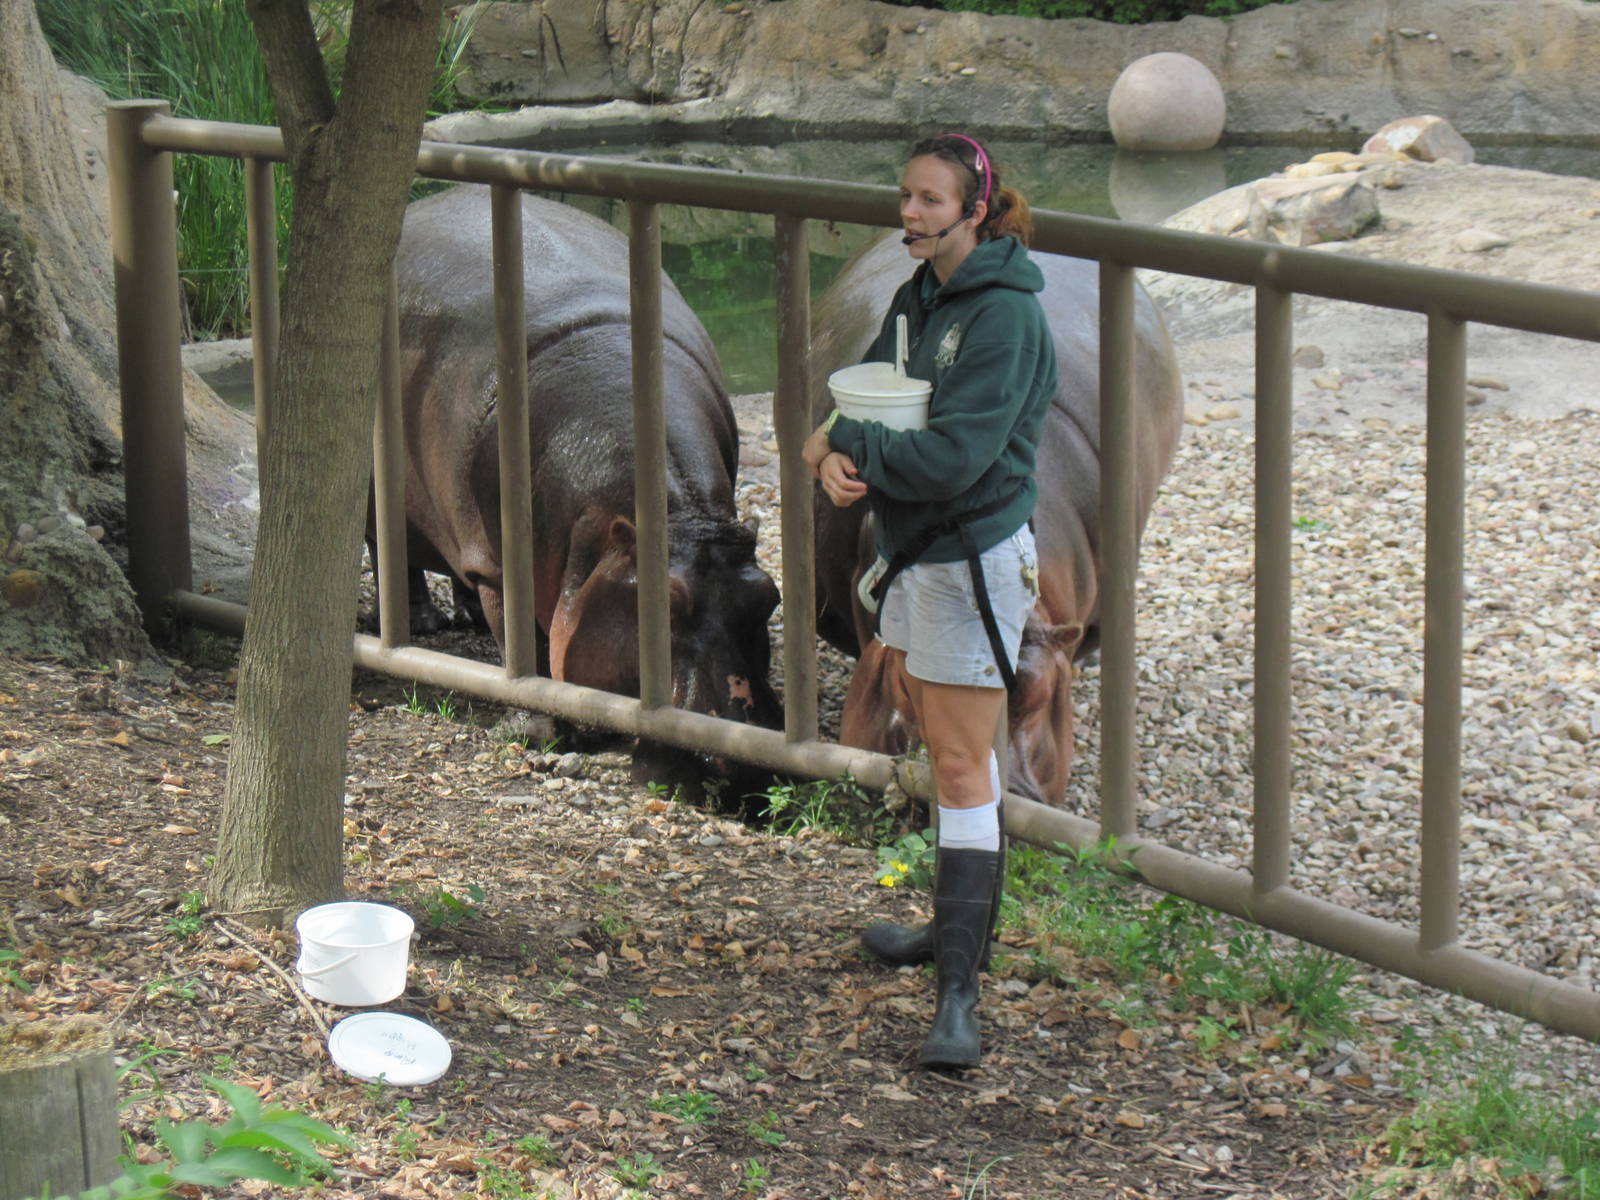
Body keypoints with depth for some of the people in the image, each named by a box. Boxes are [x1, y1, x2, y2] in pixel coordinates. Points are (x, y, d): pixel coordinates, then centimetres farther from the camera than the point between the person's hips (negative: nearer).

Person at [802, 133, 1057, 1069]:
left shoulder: (1004, 316, -18)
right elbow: (864, 395, 9)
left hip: (974, 560, -9)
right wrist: (837, 458, -14)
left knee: (963, 765, -10)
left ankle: (960, 992, -11)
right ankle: (960, 928, 34)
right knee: (950, 752, 20)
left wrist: (843, 441, -13)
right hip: (913, 553, 9)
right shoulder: (921, 296, 9)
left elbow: (952, 457, -25)